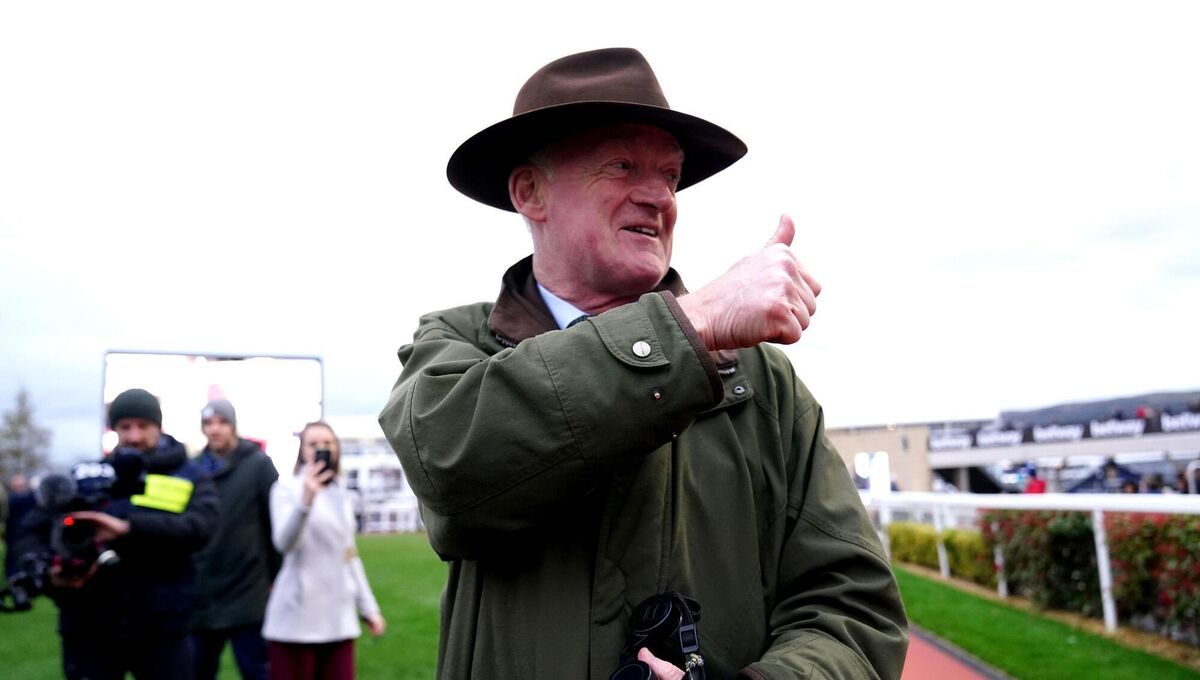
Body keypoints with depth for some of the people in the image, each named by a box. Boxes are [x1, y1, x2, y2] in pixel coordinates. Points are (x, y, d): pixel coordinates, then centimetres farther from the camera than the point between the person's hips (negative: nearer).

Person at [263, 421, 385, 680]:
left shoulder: (341, 496, 15)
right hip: (295, 620, -5)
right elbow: (284, 542, -20)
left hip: (339, 620, 5)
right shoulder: (286, 490, -3)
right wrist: (306, 500, -37)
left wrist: (368, 607, 21)